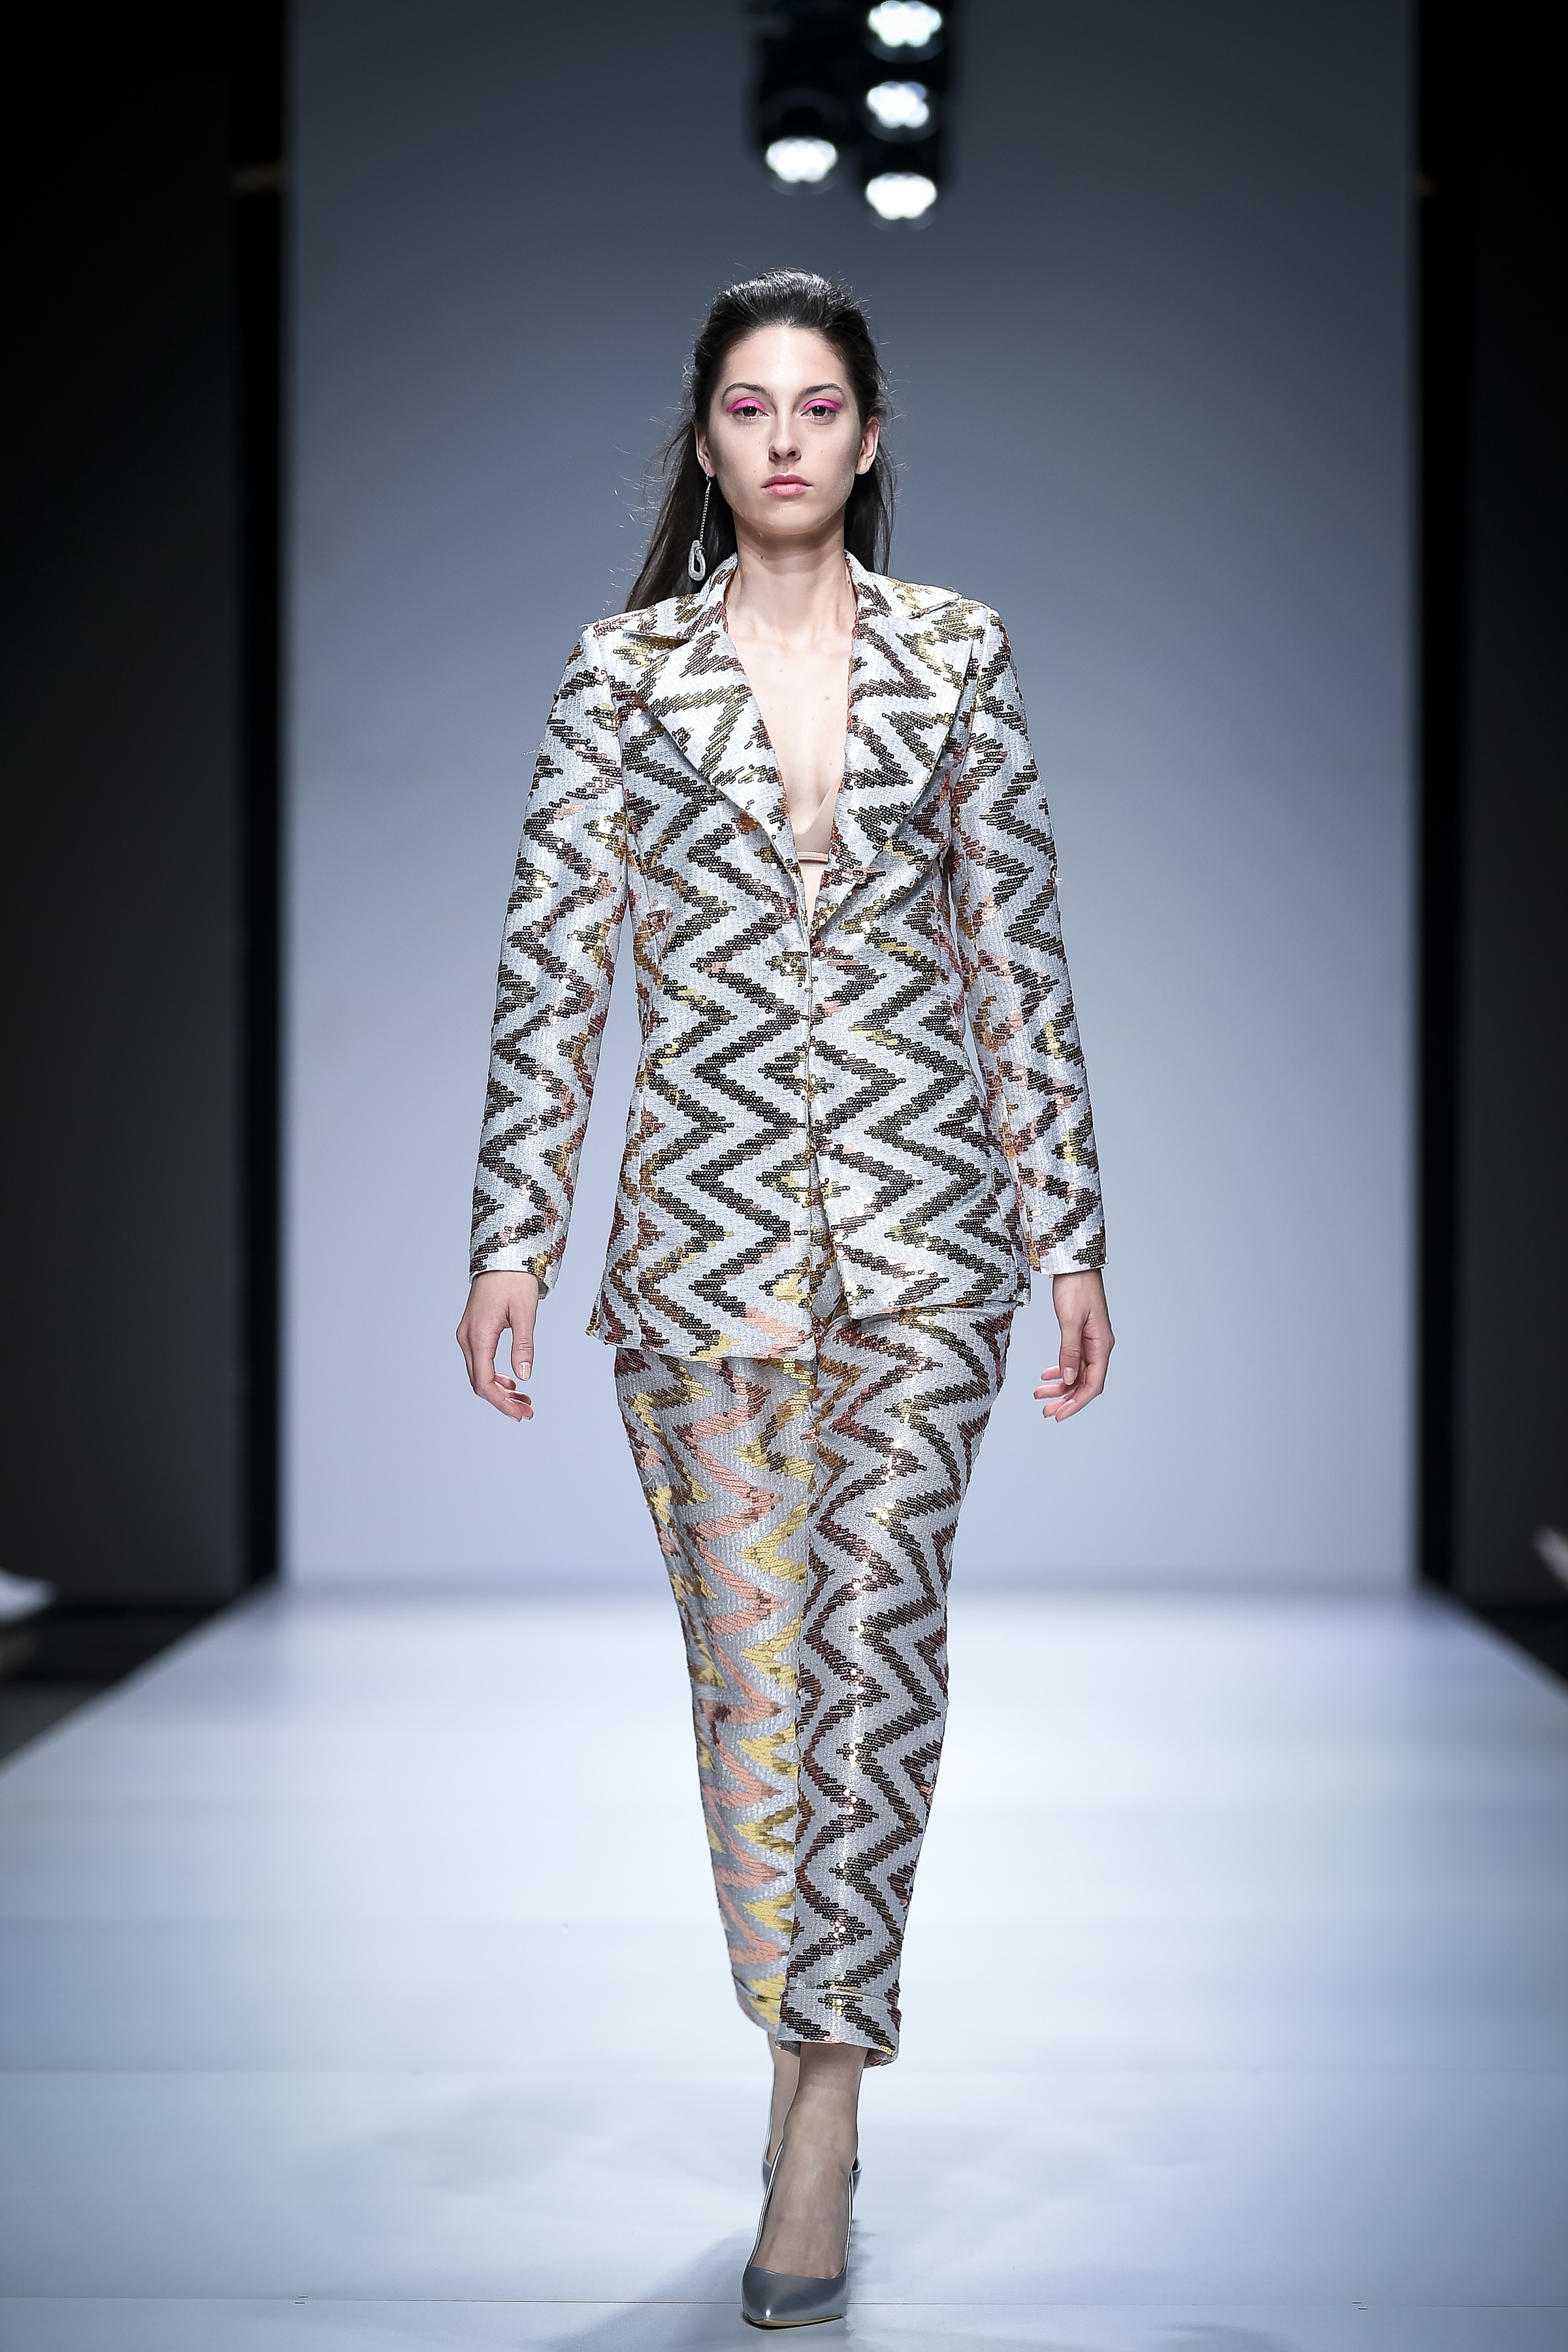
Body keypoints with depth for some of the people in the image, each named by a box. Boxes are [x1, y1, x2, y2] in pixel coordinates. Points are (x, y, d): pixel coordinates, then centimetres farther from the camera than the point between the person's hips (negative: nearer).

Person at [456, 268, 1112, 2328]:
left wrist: (1070, 1232, 4)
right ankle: (815, 2048, 22)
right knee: (747, 1657, 5)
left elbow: (1020, 958, 7)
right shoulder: (624, 672, 5)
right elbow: (554, 965, 3)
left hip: (924, 1220, 0)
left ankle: (823, 2097, -1)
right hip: (704, 1213, 1)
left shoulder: (957, 657, 7)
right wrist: (512, 1232, -4)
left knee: (877, 1629, -7)